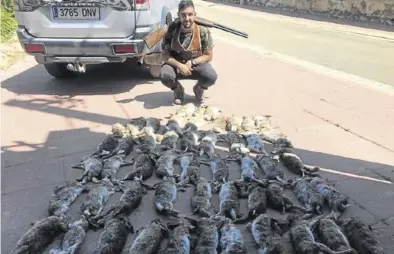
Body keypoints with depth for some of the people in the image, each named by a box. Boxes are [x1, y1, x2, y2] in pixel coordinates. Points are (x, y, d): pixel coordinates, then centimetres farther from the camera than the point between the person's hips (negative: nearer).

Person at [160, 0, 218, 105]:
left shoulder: (203, 31, -15)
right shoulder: (172, 30, -13)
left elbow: (208, 56, -8)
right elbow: (165, 55, -9)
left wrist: (192, 62, -22)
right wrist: (179, 65, -25)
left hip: (197, 65, 0)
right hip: (176, 65, 0)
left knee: (211, 76, -30)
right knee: (165, 75, -31)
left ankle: (198, 89, 8)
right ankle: (178, 90, 5)